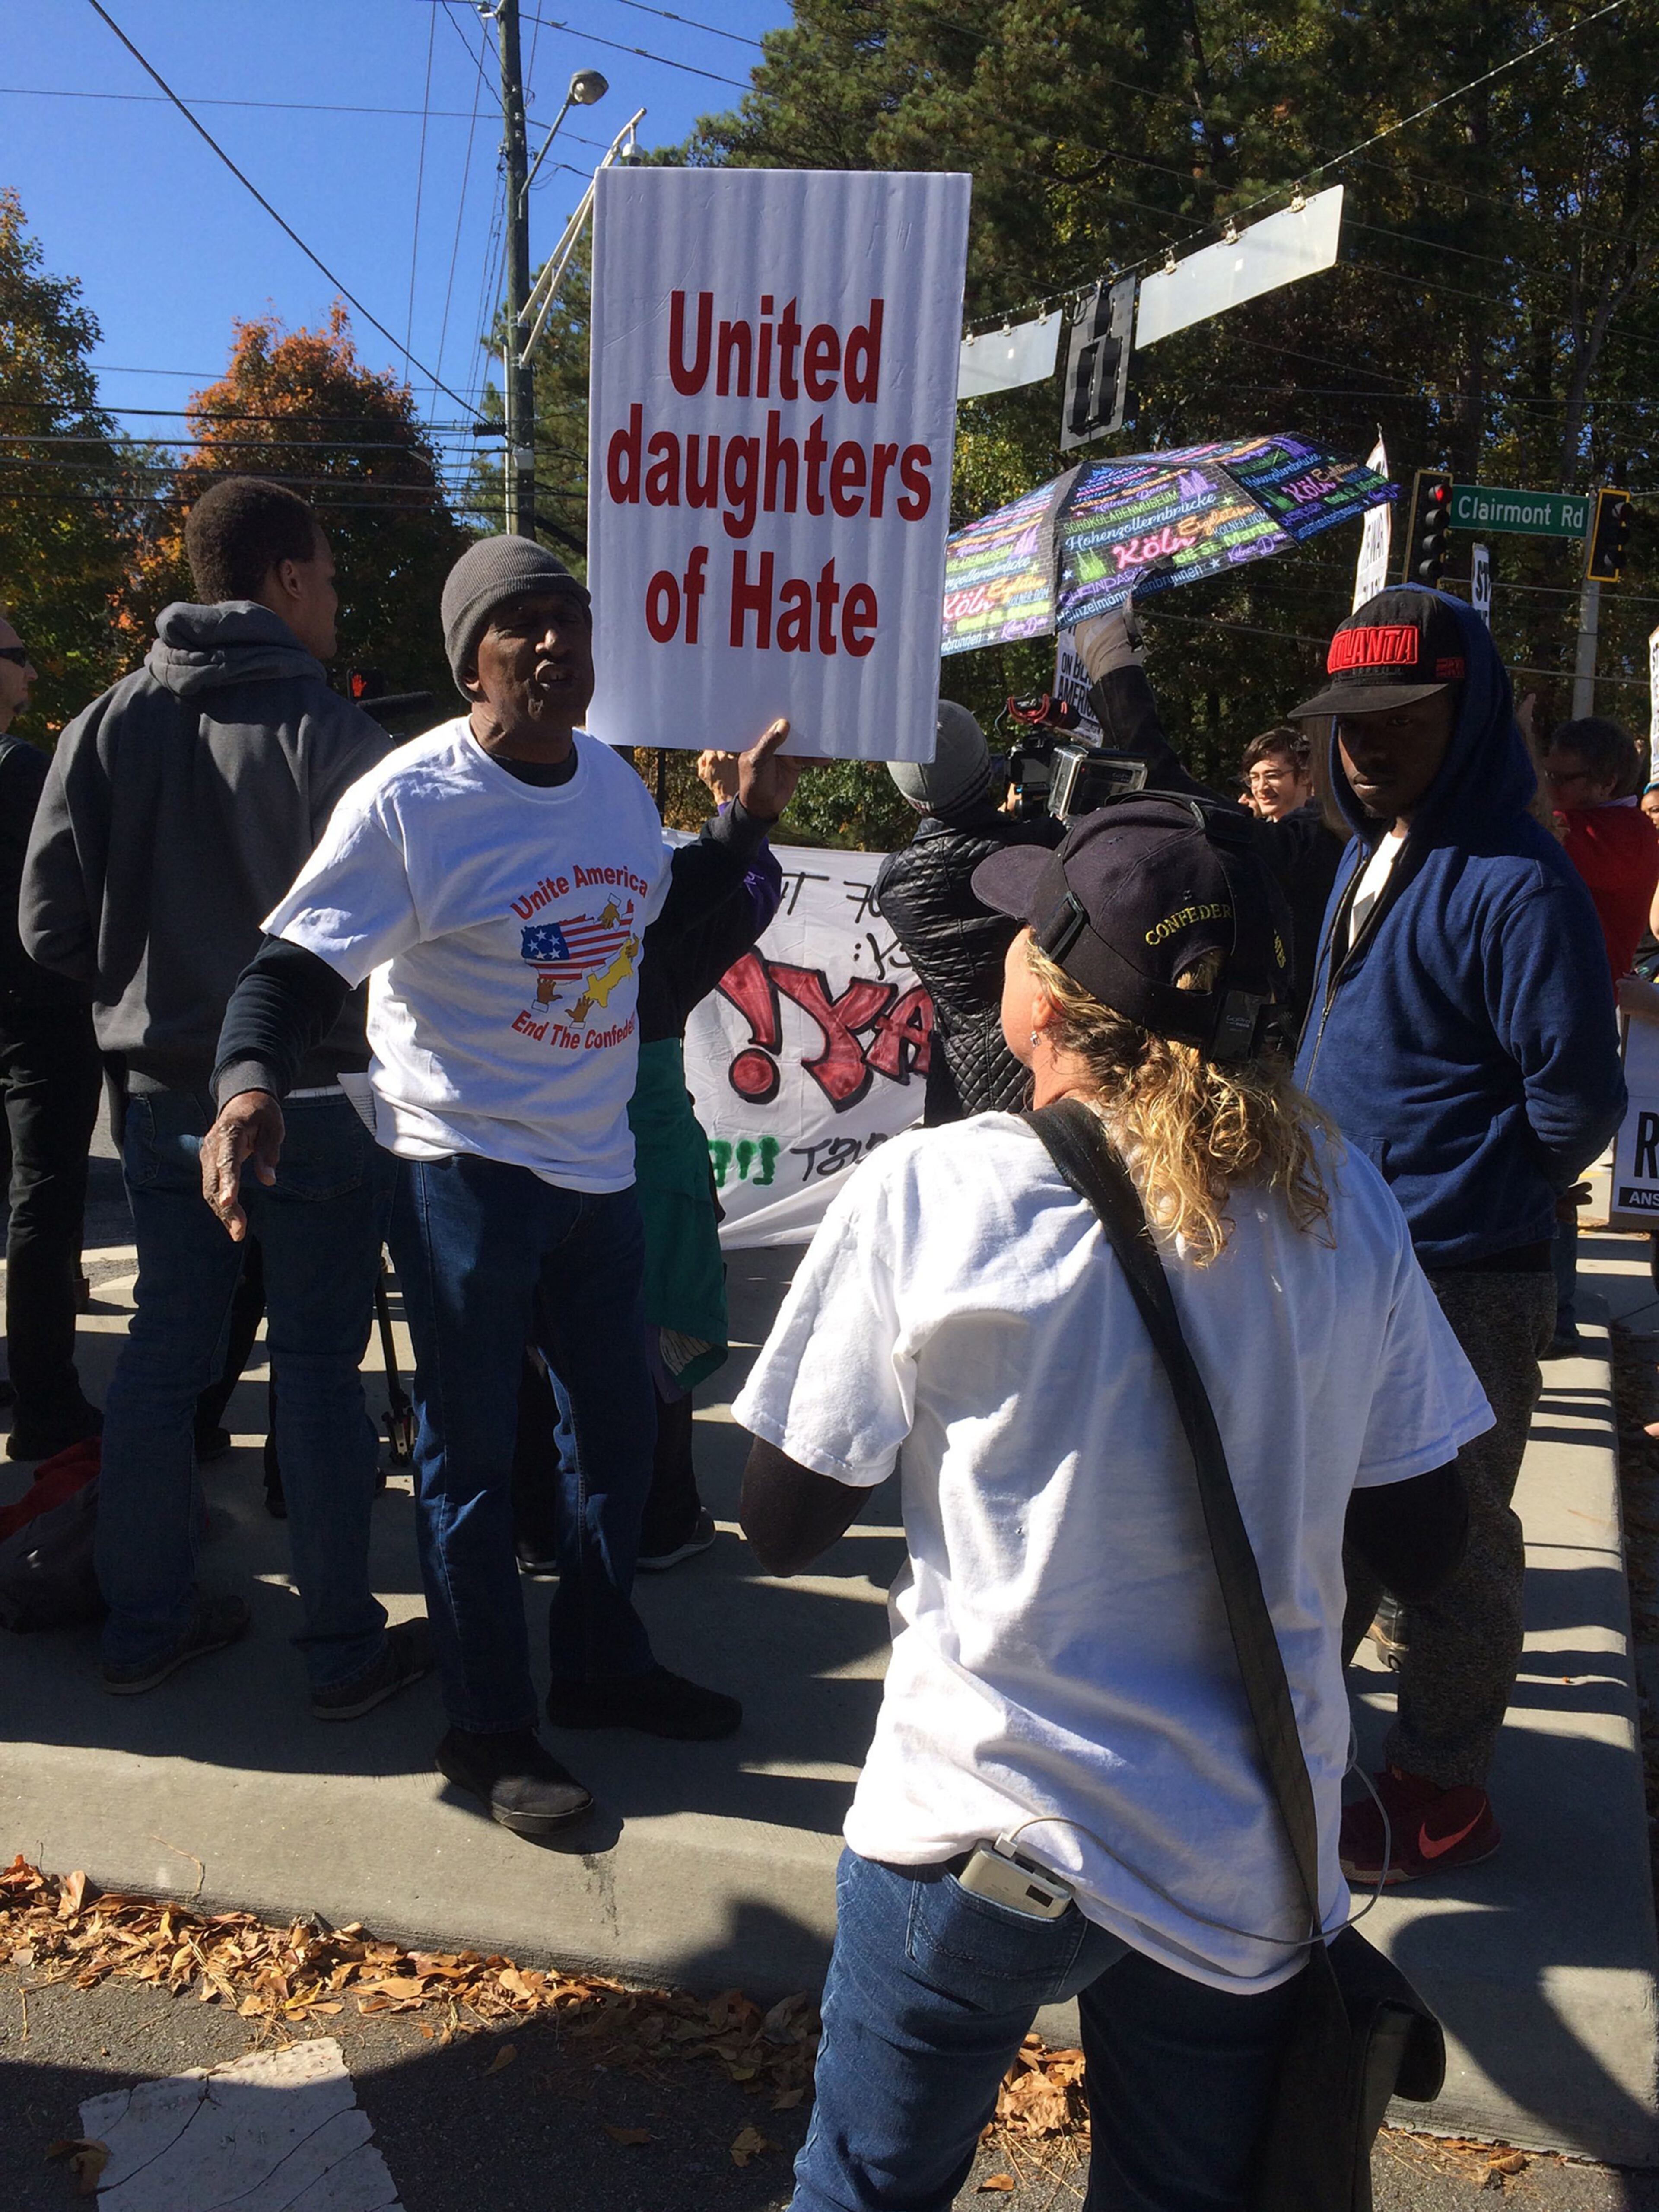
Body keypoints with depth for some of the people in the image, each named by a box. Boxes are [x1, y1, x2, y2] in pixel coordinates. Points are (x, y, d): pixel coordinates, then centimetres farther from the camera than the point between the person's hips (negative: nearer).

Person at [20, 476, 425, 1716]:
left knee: (163, 1356, 15)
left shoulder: (108, 728, 0)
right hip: (311, 1102, -4)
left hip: (163, 1097, 5)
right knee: (318, 1369, 4)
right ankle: (344, 1649, 14)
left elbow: (52, 928, -1)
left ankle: (148, 1623, 26)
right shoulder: (333, 735, -14)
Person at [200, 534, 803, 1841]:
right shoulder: (408, 802, -16)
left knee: (618, 1426, 18)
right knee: (473, 1454, 4)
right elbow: (297, 965, -18)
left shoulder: (613, 779, 5)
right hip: (466, 1169, -7)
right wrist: (250, 1082, -36)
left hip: (598, 1159, 7)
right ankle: (488, 1731, 22)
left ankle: (601, 1661, 39)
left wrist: (749, 820, 13)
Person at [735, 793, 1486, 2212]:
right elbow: (1424, 1546, 1)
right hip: (1246, 1867, 4)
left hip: (982, 1826, -3)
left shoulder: (928, 1193, -16)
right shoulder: (1342, 1202, -7)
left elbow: (783, 1530, -8)